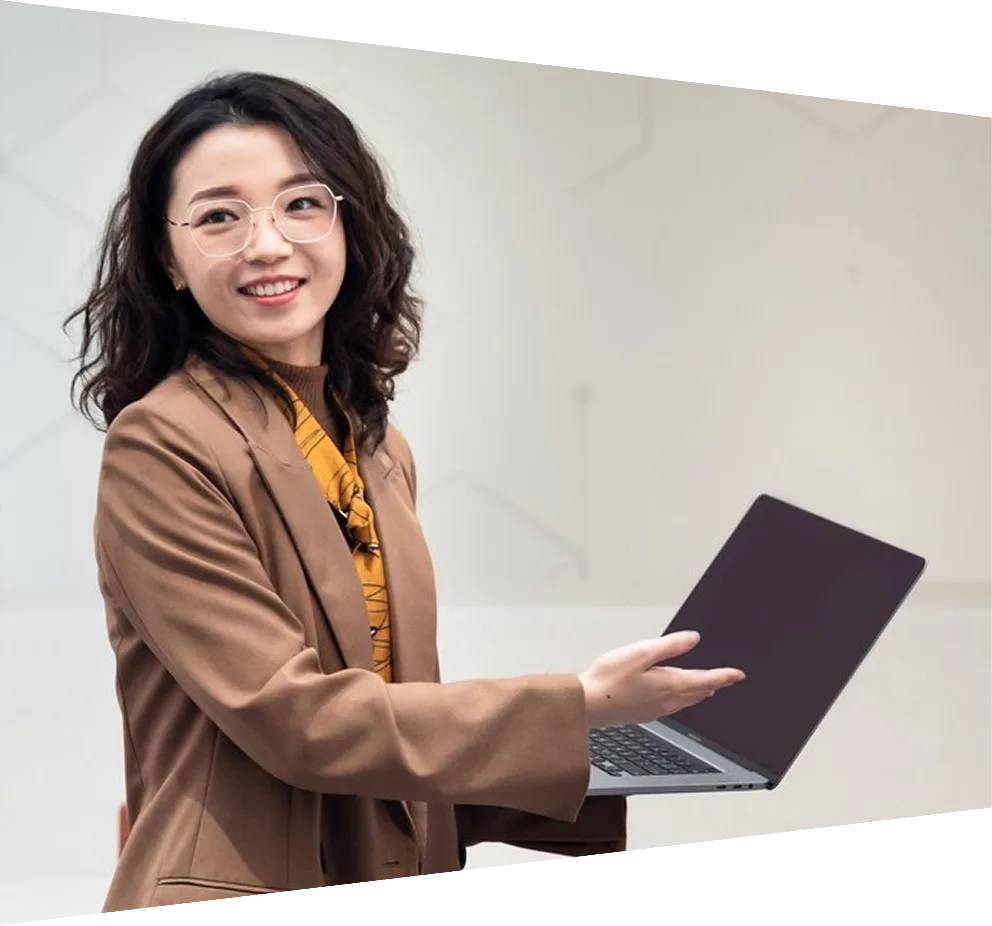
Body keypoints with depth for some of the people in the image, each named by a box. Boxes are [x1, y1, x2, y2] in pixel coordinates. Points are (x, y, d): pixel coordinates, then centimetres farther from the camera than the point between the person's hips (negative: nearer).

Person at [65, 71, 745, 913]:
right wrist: (579, 708, -14)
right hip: (236, 894, -6)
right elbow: (292, 717, -15)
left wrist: (620, 798, 7)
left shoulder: (379, 451, 12)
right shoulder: (162, 448, -11)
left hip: (402, 880, 7)